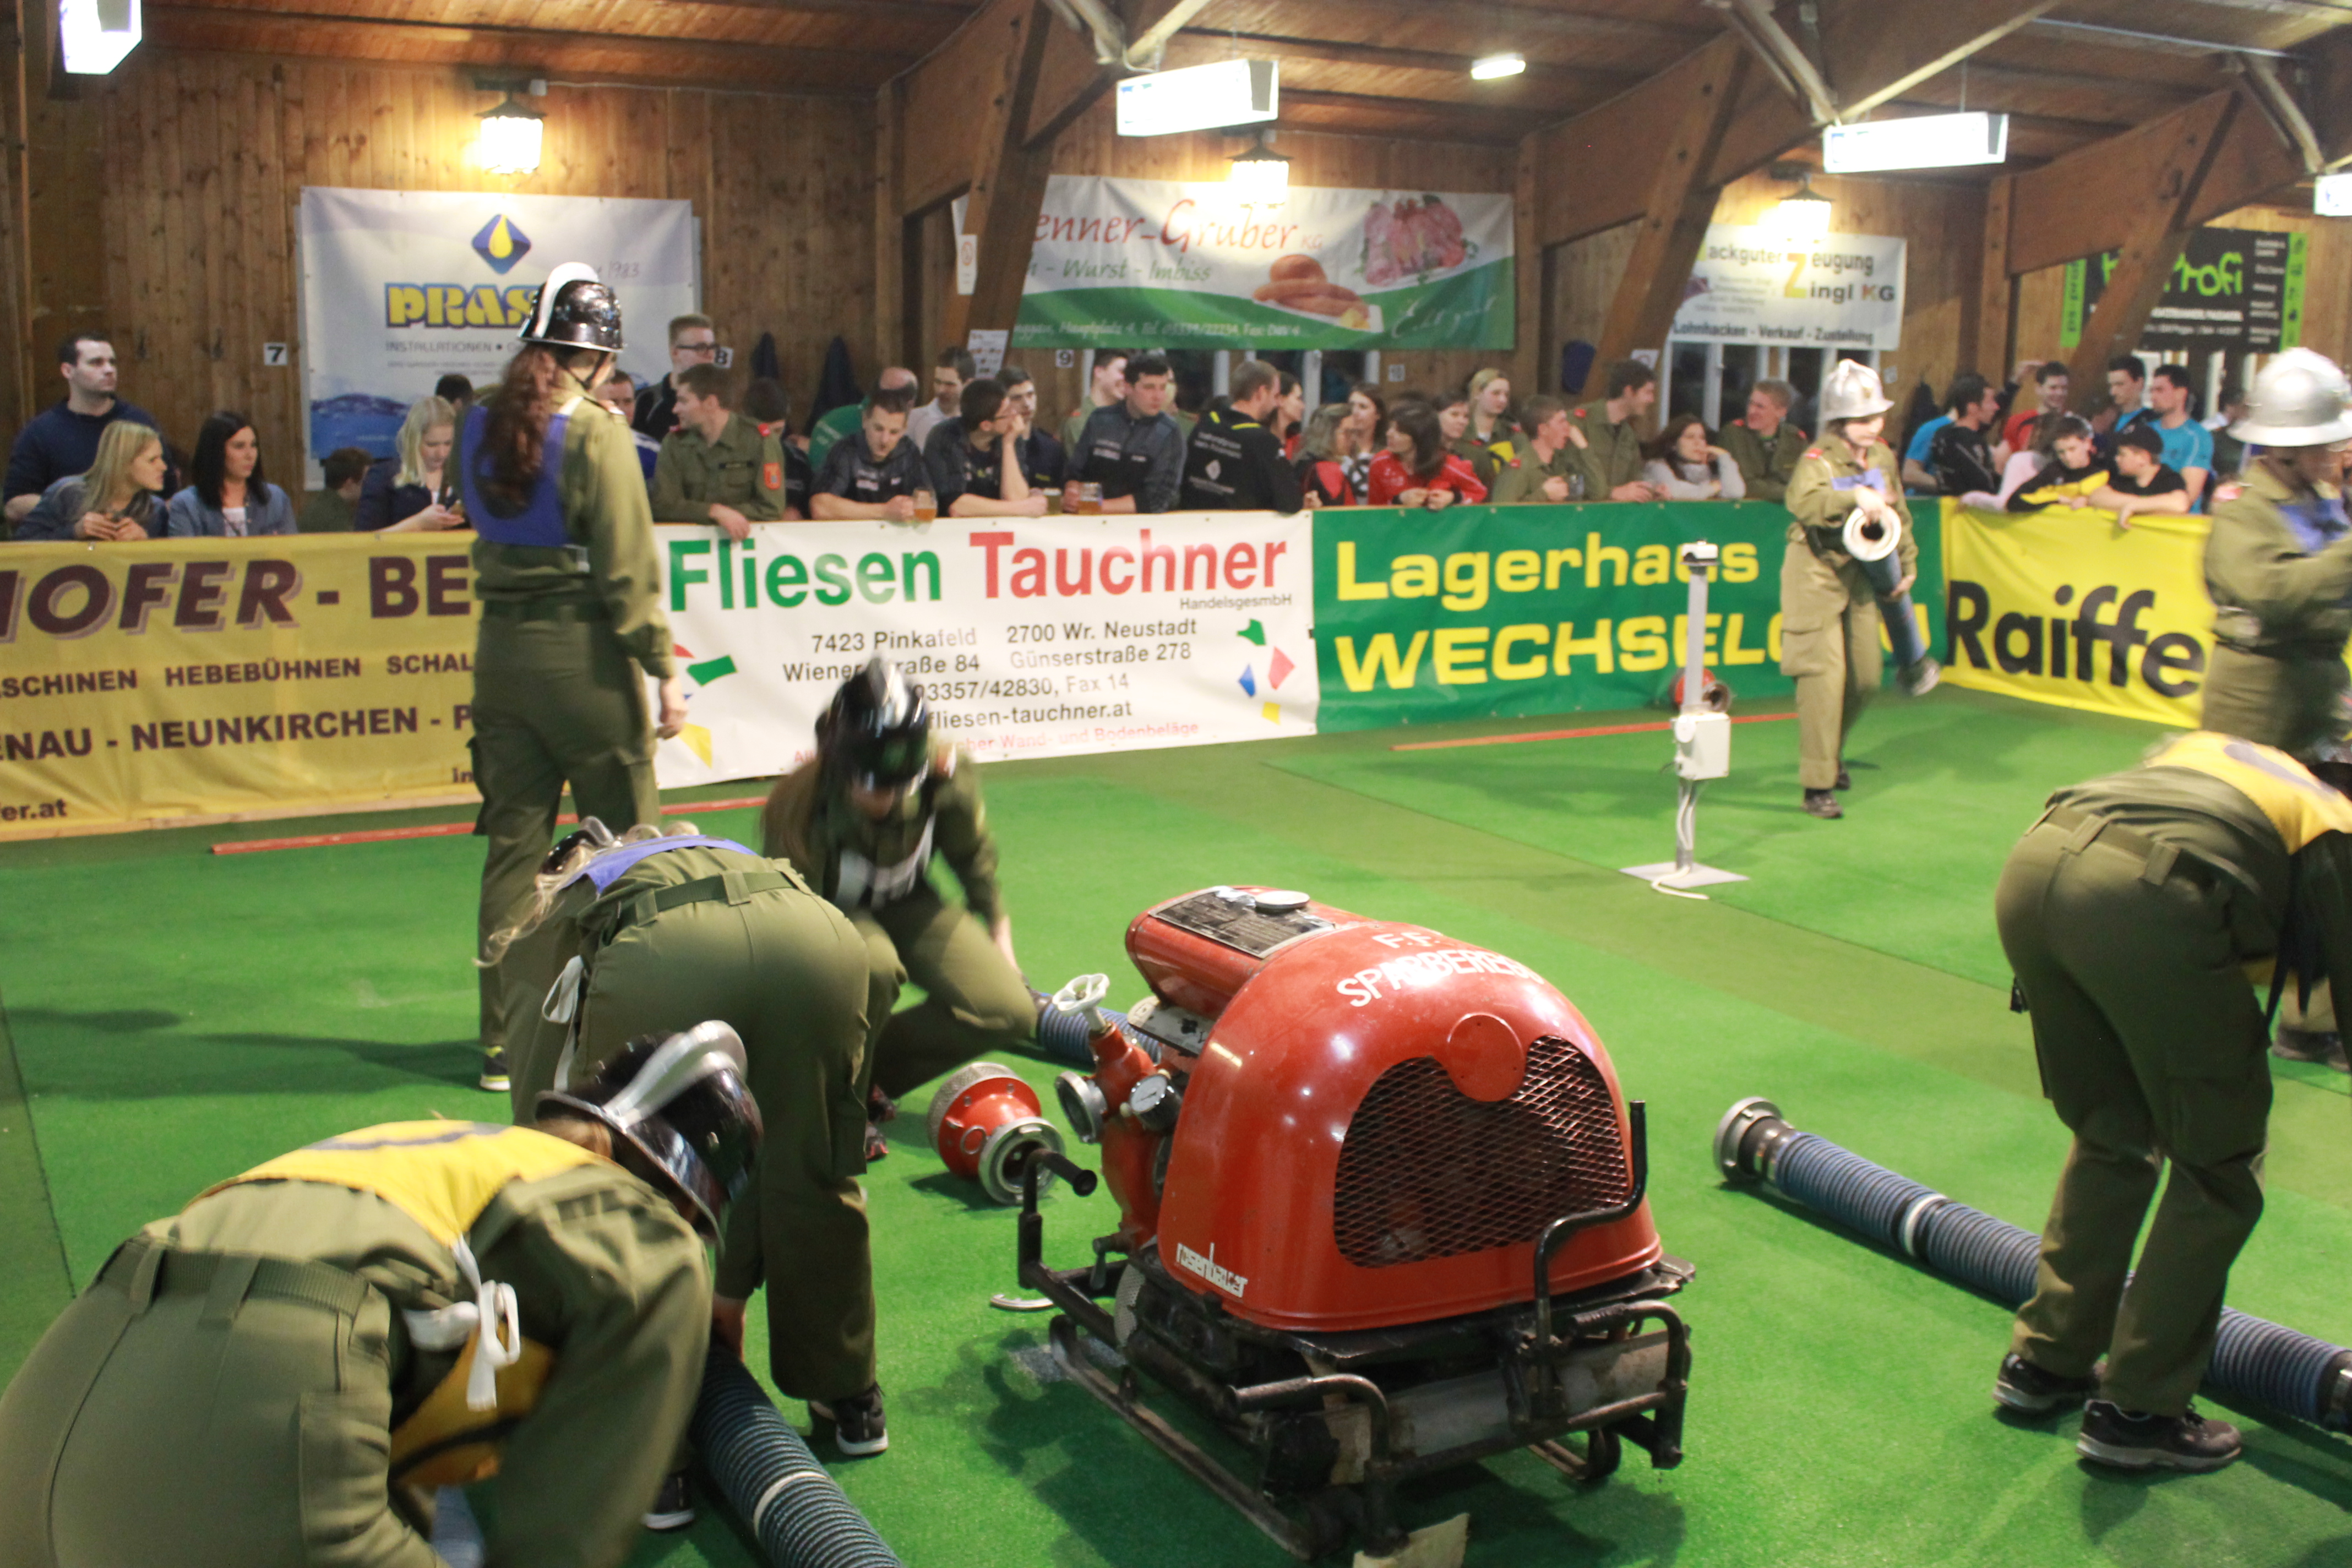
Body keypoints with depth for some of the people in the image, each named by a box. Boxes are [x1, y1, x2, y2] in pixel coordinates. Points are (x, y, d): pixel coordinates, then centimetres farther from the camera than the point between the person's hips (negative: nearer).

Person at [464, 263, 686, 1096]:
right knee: (625, 843, 8)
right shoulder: (595, 432, -14)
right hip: (582, 653, -6)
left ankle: (504, 1041, 15)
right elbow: (626, 565, -13)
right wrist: (663, 666, -8)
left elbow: (488, 525, 10)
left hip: (500, 651, 6)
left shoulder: (482, 425, 4)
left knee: (513, 842, 11)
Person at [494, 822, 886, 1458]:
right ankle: (852, 1404, 38)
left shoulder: (548, 935, 38)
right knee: (814, 1179, 24)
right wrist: (733, 1287, 48)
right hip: (821, 941, 3)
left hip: (657, 963, -3)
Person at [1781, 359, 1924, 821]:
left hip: (1861, 573, 7)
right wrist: (1856, 496, -51)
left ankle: (1831, 753, 37)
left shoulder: (1882, 457, 6)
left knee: (1865, 677, 10)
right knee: (1825, 675, -12)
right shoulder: (1819, 458, -17)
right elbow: (1803, 500, -40)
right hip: (1817, 574, -7)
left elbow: (1898, 512, 20)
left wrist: (1906, 563, 18)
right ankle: (1817, 785, -6)